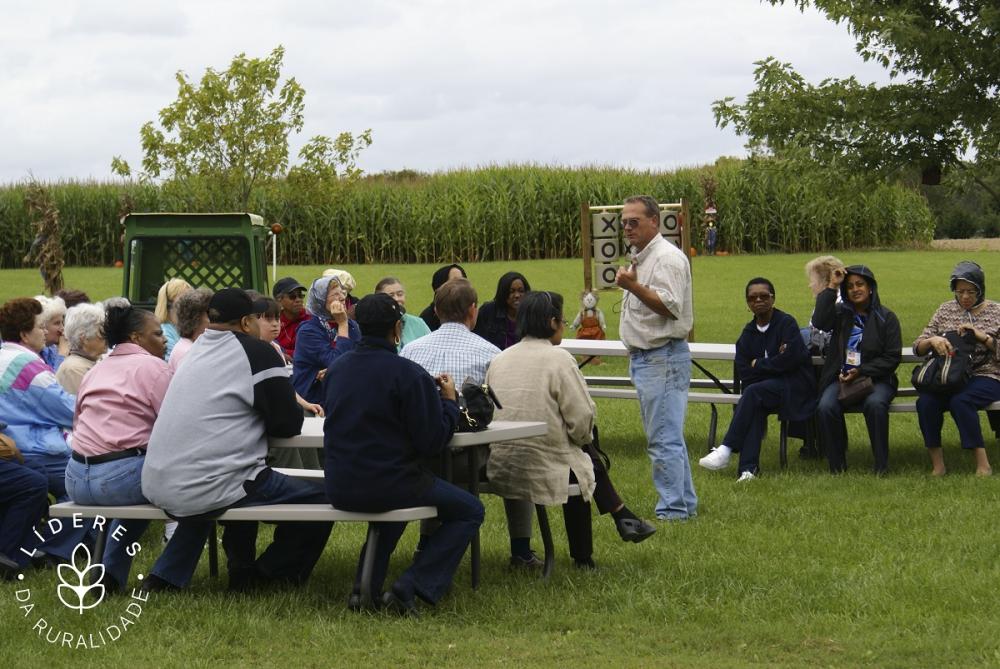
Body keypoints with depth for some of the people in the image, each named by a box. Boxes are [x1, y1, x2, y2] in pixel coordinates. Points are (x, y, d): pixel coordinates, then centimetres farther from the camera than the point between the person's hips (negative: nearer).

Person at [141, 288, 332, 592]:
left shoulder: (197, 350, 16)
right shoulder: (256, 352, -6)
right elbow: (289, 425, -4)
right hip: (206, 491, -8)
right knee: (320, 496, 1)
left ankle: (166, 576, 32)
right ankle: (265, 576, 12)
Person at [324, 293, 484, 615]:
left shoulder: (337, 368, 5)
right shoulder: (409, 374, -16)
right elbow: (433, 442, -15)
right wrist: (449, 401, 3)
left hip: (339, 489, 7)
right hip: (389, 485, -7)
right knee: (469, 512, 12)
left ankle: (365, 585, 23)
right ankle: (410, 587, -3)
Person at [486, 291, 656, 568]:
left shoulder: (499, 359, 6)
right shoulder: (558, 359, -11)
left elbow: (489, 412, 10)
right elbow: (582, 418, -14)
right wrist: (583, 438, 10)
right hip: (544, 466, -6)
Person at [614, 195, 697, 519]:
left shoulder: (667, 258, -14)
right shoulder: (641, 258, 19)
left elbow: (670, 306, -23)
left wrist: (633, 286, -29)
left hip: (663, 358, -11)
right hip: (645, 357, 11)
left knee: (664, 439, -11)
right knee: (669, 437, 14)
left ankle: (672, 510, -10)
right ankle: (685, 503, 20)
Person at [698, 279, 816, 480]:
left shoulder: (786, 323, -3)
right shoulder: (749, 332, 12)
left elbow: (790, 359, -16)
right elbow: (743, 372, 3)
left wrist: (758, 365, -5)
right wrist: (771, 364, -10)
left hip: (795, 387, -4)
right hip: (766, 385, 4)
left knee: (753, 392, -30)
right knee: (756, 406, -31)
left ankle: (726, 450, -31)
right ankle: (748, 467, -40)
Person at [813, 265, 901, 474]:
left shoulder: (886, 318, 6)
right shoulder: (841, 313, 12)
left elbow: (892, 357, 0)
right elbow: (819, 322, -10)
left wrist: (861, 371, -11)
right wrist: (831, 287, -9)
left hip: (876, 378, -2)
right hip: (841, 377, 2)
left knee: (875, 404, -35)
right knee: (826, 407, -29)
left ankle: (881, 465, -25)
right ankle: (837, 465, -15)